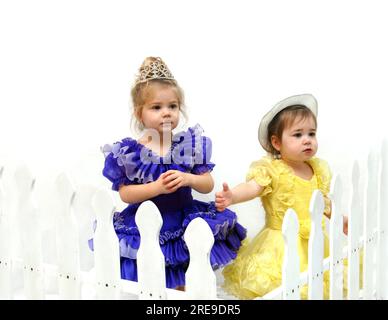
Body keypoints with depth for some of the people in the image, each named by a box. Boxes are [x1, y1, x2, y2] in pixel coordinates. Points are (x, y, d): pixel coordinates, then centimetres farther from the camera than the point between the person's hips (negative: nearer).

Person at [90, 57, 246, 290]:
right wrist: (156, 187, -23)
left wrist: (188, 179, -21)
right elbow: (125, 194, -9)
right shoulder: (128, 152, -7)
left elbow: (208, 185, 0)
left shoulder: (190, 144, -2)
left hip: (184, 222, 1)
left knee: (185, 286, 4)